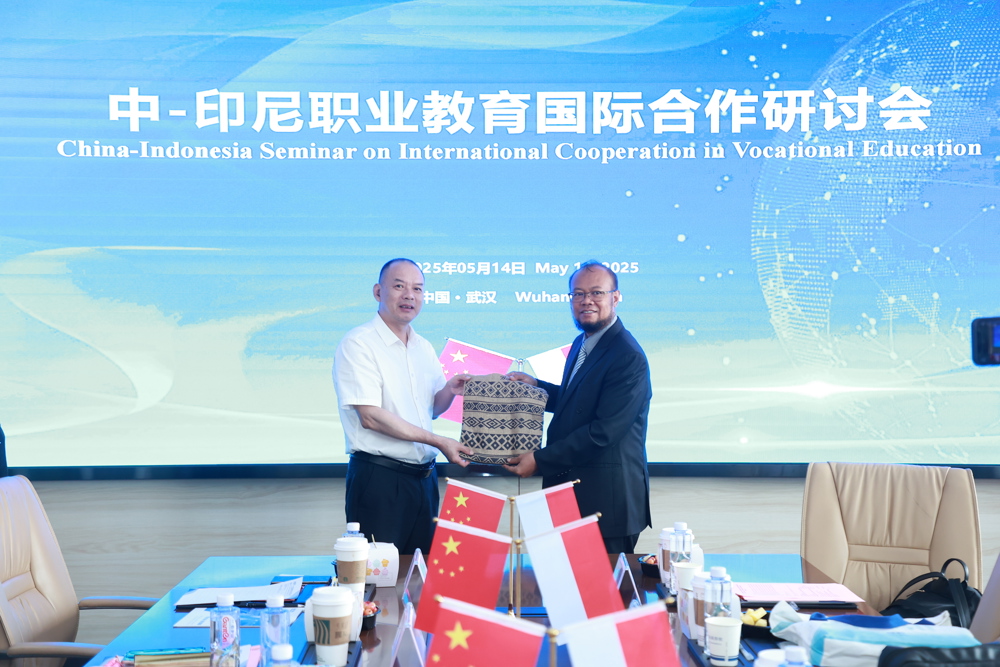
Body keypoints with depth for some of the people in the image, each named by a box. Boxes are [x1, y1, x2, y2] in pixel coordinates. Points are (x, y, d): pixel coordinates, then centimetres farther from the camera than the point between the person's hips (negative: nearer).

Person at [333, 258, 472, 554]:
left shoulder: (424, 348, 13)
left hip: (424, 477, 7)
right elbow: (370, 416, -17)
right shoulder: (358, 344, -10)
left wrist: (449, 391, -2)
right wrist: (439, 442, -17)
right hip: (379, 477, -7)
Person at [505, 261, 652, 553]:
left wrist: (540, 460, -18)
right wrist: (536, 385, 7)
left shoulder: (629, 357, -19)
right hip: (571, 488, 9)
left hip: (608, 498, -9)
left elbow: (604, 431, -23)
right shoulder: (581, 343, 12)